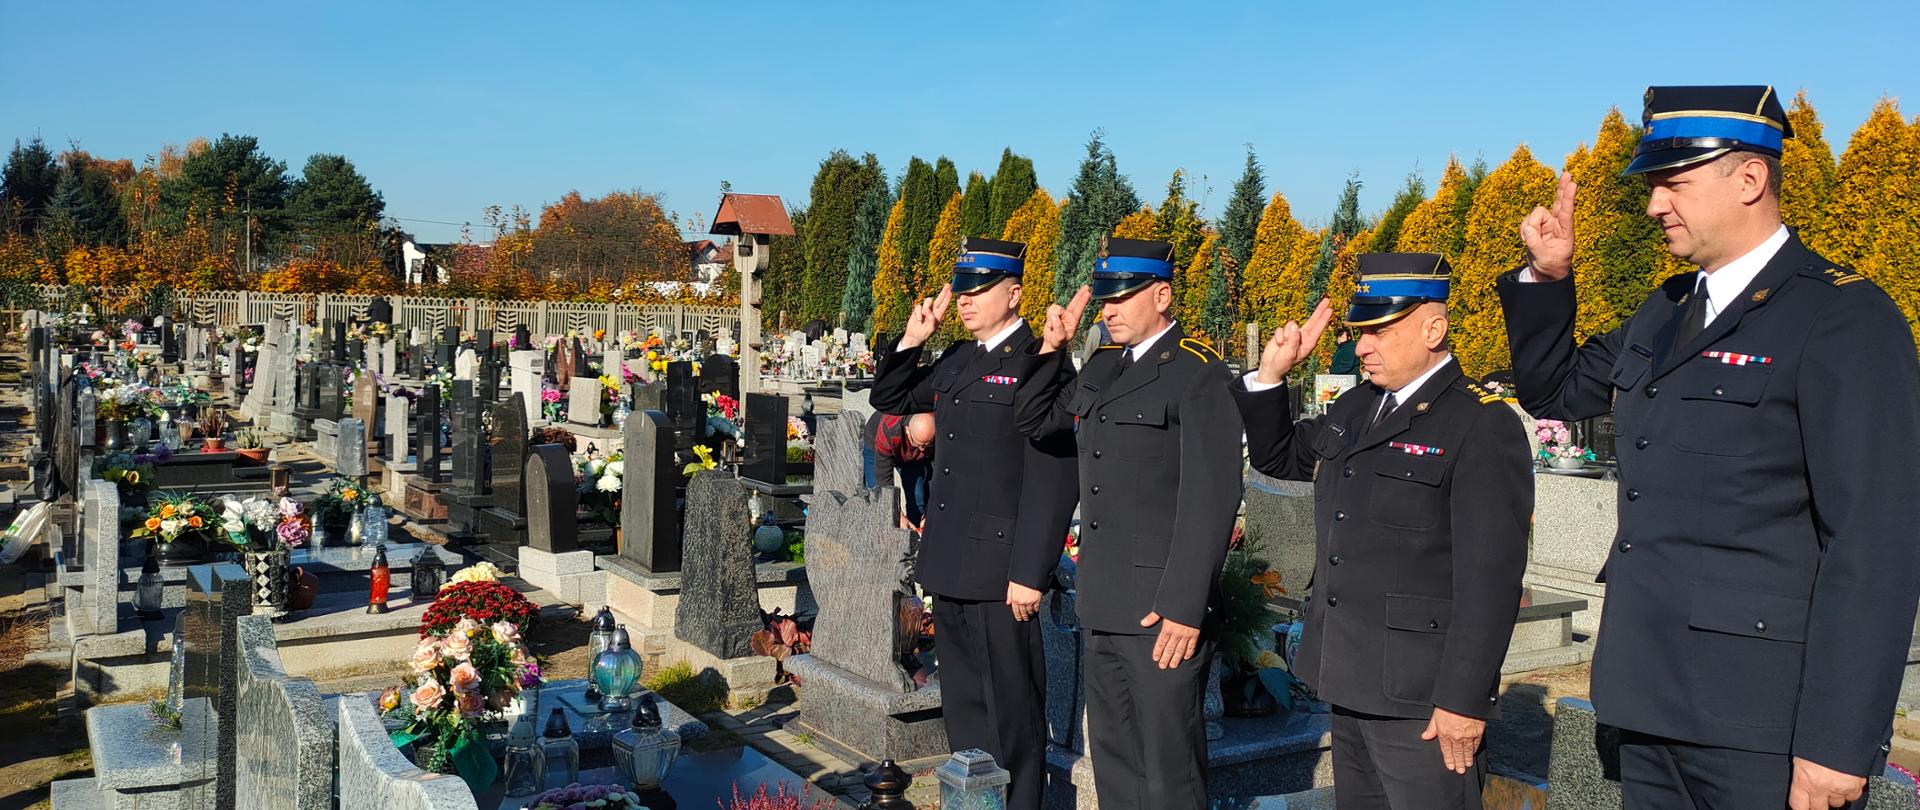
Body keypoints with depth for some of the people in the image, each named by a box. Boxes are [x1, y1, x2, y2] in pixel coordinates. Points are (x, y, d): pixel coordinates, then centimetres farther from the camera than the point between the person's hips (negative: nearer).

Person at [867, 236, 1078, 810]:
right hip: (949, 566, 8)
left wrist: (1029, 574, -19)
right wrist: (911, 340, 8)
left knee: (1010, 708, 4)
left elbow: (1051, 480, -17)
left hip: (998, 572, -8)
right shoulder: (959, 360, 12)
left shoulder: (1036, 363, -13)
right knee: (963, 706, 18)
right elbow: (889, 400, 24)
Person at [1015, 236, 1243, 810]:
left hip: (1161, 610, -8)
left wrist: (1184, 607, -22)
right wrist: (1051, 349, 7)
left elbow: (1212, 497, -18)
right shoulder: (1101, 365, 12)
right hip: (1101, 605, 8)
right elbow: (1034, 421, 23)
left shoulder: (1197, 372, -12)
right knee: (1112, 760, 18)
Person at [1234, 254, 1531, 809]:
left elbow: (1490, 576, -18)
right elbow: (1276, 456, 26)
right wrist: (1270, 375, 9)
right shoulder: (1354, 408, 12)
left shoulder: (1484, 426, -13)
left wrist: (1464, 700, -20)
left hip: (1421, 697, -8)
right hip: (1350, 682, 8)